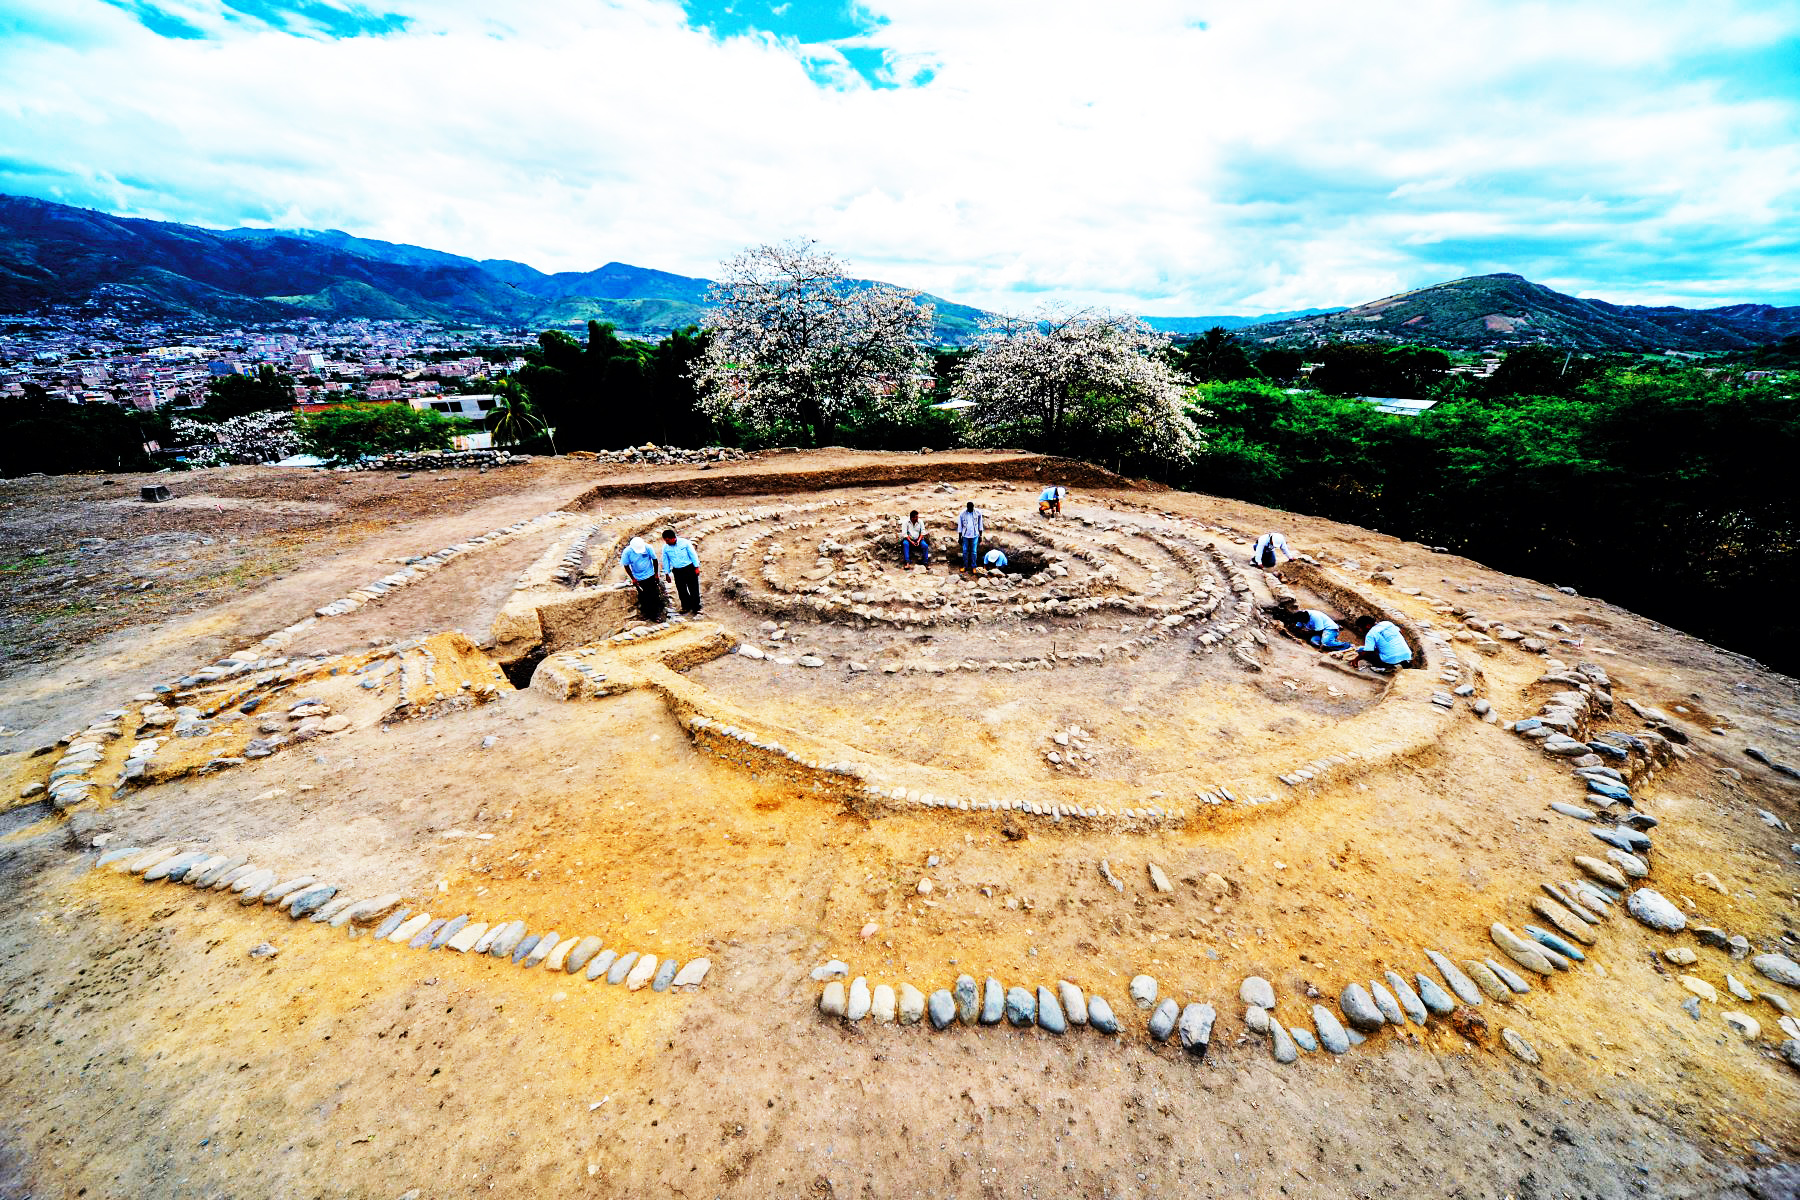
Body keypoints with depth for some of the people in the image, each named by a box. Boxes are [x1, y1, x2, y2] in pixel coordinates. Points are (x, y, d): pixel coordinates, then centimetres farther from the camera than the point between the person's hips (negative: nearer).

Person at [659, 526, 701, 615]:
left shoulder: (685, 542, -10)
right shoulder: (665, 547, -1)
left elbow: (693, 555, -3)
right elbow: (665, 561, 9)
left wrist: (696, 567, -3)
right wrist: (667, 574, 10)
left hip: (690, 569, -3)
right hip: (677, 572, 3)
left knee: (694, 590, 1)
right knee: (682, 591, 9)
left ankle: (696, 608, 13)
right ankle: (687, 607, 25)